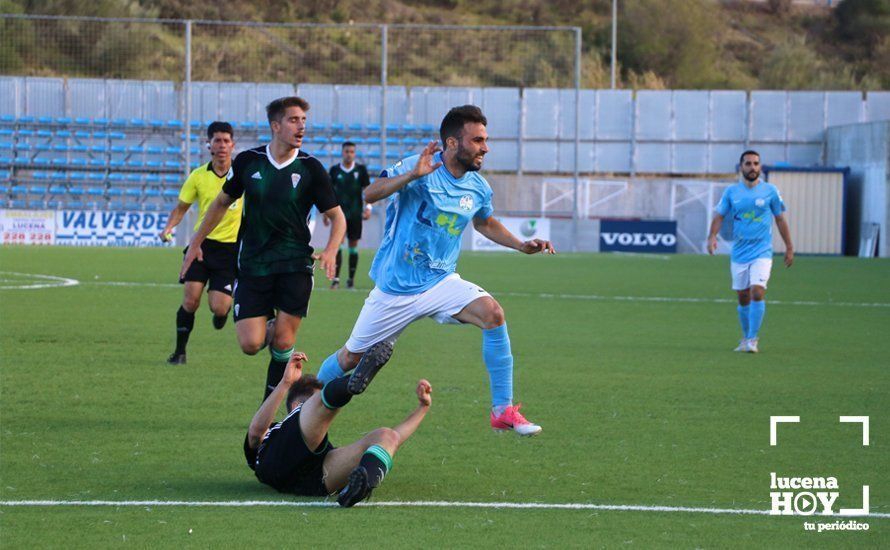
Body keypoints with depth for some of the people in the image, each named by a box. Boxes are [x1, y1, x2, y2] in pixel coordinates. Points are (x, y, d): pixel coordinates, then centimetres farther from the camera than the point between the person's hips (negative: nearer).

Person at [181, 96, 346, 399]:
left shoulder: (311, 168, -3)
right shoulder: (248, 161, 0)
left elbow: (337, 216, 2)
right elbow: (222, 202, 17)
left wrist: (330, 252, -16)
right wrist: (196, 242, 19)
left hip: (294, 264, -1)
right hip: (253, 263, 1)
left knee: (283, 343, -8)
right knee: (250, 344, -8)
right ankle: (270, 326, 29)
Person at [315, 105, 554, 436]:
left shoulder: (478, 188, 1)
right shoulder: (420, 168, -16)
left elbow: (485, 224, 23)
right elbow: (369, 194, -29)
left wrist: (521, 245, 9)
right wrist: (411, 175, -43)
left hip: (441, 283, 4)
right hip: (396, 288, -3)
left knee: (492, 313, -23)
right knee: (351, 358, 7)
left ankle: (503, 411, -18)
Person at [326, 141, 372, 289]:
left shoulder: (361, 169, 3)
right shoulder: (334, 170, 4)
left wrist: (368, 207, -7)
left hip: (355, 214, 0)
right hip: (339, 212, 0)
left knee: (353, 245, 4)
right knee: (338, 243, -11)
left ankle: (351, 279, 12)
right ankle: (336, 278, -12)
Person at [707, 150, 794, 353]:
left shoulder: (770, 191, 1)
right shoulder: (731, 192, 4)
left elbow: (780, 219, 7)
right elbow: (719, 216, 8)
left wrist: (789, 247, 8)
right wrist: (712, 236, -11)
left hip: (762, 252, -2)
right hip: (739, 252, 2)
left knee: (757, 291, -18)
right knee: (743, 297, 8)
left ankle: (752, 339, -14)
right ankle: (746, 338, 25)